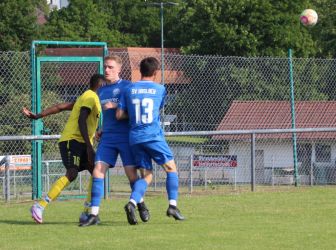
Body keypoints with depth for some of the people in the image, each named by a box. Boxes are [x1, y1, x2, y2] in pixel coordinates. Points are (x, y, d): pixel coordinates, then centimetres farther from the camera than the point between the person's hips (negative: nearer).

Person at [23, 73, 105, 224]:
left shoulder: (86, 97, 22)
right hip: (72, 140, -10)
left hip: (81, 143, 10)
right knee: (71, 174, -24)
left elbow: (60, 107, 17)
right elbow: (81, 121, -18)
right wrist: (89, 146, -22)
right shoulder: (90, 97, -7)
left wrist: (37, 116, 13)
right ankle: (40, 206, -28)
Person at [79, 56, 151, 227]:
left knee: (131, 173, -3)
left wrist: (115, 106, -18)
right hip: (107, 138, 5)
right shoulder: (101, 91, 16)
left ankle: (140, 204, 24)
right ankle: (94, 214, -11)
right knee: (98, 171, -9)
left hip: (126, 137, -5)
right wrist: (103, 131, 13)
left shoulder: (127, 86, -4)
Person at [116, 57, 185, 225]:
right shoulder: (160, 89, 4)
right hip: (154, 136, -3)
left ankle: (132, 202, -17)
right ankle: (173, 205, -3)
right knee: (171, 168, 10)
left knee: (147, 174, 7)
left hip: (135, 138, 3)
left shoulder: (129, 90, 8)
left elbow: (119, 115, 4)